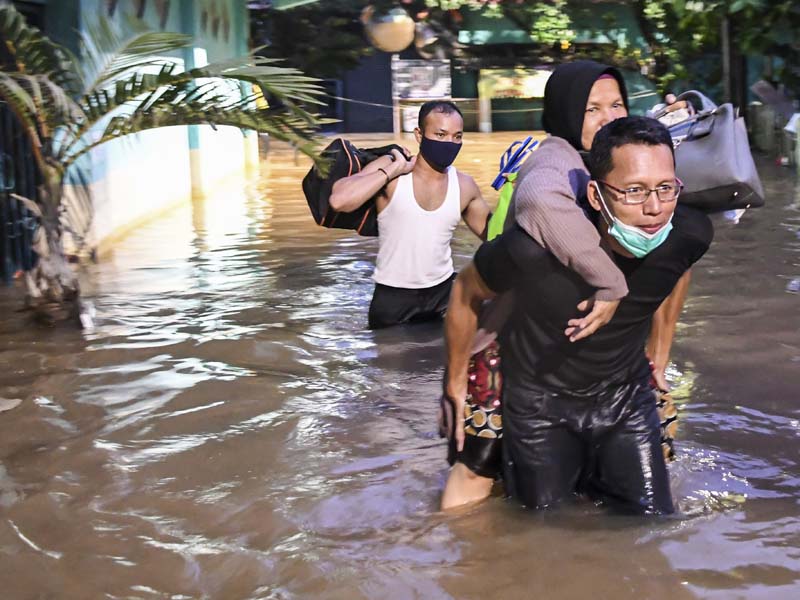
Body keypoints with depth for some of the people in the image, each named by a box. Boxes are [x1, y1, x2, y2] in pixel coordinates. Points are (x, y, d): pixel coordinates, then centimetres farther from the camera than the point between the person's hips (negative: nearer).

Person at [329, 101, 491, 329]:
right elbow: (338, 201, -28)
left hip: (444, 289, 3)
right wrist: (393, 170, -23)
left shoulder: (464, 186, -1)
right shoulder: (389, 170, -12)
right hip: (393, 296, -3)